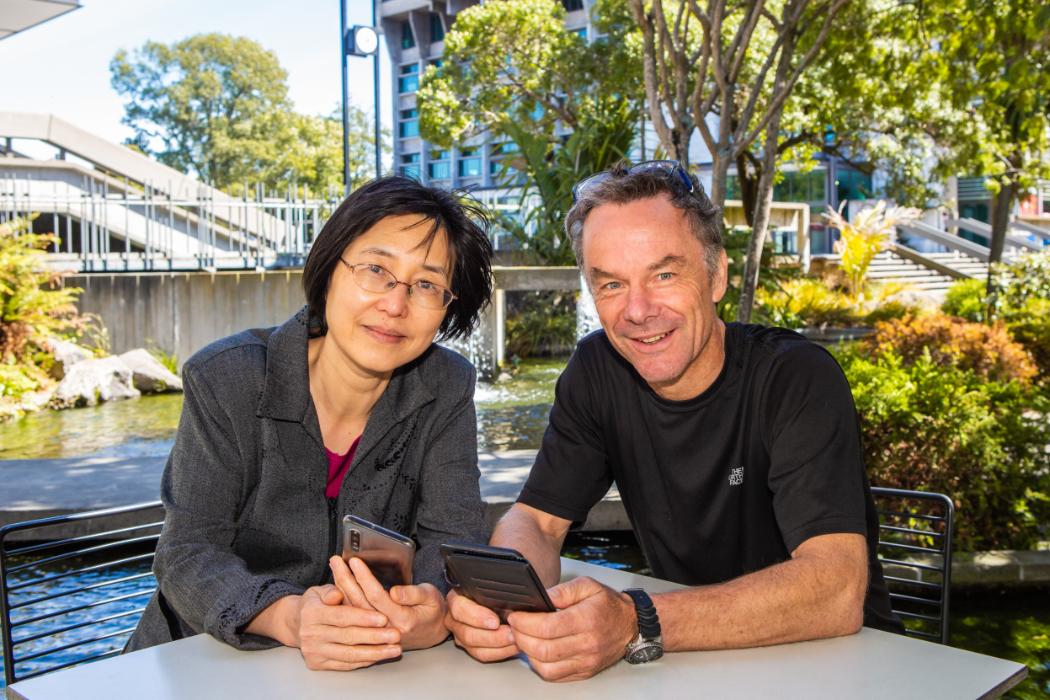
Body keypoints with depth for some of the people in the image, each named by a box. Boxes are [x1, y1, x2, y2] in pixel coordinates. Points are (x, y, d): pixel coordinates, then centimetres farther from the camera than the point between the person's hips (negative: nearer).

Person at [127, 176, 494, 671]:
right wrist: (288, 617, -35)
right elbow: (188, 555, -15)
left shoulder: (445, 389, -4)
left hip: (367, 665, 3)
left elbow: (453, 535, -9)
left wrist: (435, 608, -32)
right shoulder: (225, 380, -12)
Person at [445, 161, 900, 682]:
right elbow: (535, 519, -3)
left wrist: (636, 625, -40)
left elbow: (838, 593, -29)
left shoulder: (797, 378, -19)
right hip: (690, 659, 4)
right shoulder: (596, 370, -4)